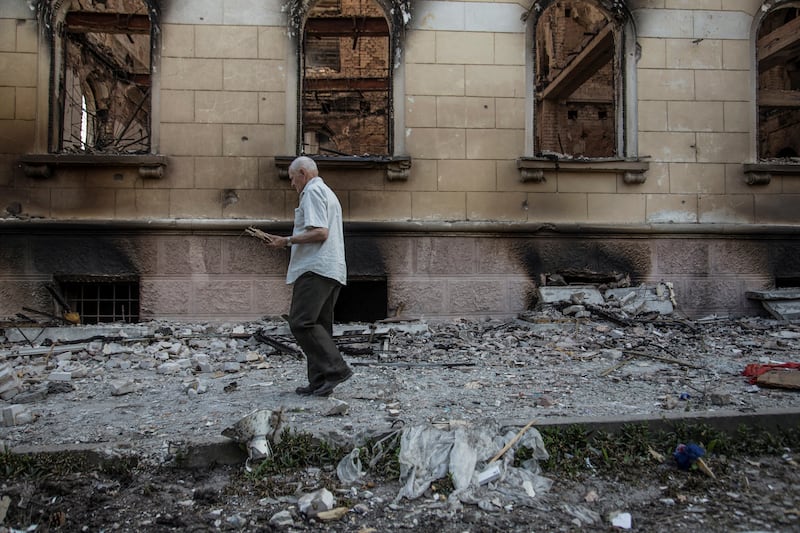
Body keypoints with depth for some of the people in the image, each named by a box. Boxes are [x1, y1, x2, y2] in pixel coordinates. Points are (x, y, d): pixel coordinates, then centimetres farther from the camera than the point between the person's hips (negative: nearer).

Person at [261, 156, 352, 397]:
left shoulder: (313, 191, -4)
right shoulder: (327, 192, 28)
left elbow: (320, 232, -16)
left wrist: (287, 240, -11)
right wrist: (291, 242, 27)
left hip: (316, 268, -10)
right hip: (331, 269, 10)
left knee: (301, 322, -14)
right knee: (318, 326, 7)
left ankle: (336, 368, -16)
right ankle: (319, 382, 7)